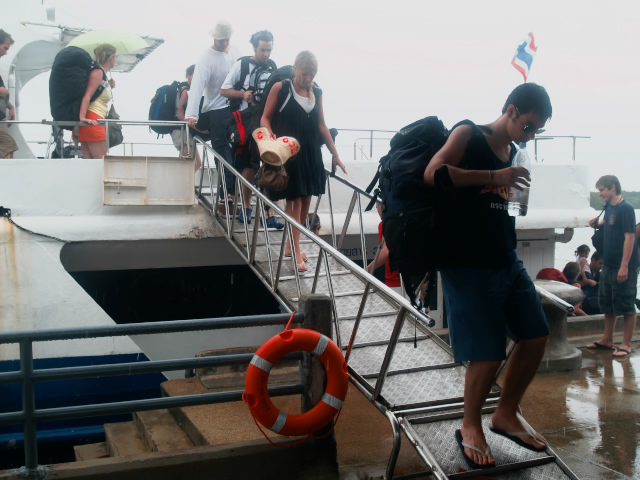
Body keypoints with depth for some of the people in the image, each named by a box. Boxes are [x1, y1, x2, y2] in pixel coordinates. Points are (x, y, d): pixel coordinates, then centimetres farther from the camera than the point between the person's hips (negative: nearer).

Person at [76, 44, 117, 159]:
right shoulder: (98, 72, -3)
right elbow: (87, 95, -15)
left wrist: (109, 86, 18)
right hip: (93, 120, -10)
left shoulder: (103, 75, 25)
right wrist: (82, 117, -24)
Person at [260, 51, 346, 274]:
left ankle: (291, 245, 20)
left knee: (306, 199, 6)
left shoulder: (317, 92, 9)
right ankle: (296, 252, -2)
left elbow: (321, 125, 13)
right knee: (295, 199, -6)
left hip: (311, 152, 5)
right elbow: (265, 118, -2)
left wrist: (335, 154, 12)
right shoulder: (280, 88, -4)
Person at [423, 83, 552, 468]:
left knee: (536, 336, 9)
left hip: (508, 259, 8)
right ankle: (471, 427, 18)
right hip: (470, 264, -8)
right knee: (489, 354, -8)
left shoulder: (511, 152, 15)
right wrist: (495, 176, -19)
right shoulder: (468, 134, -5)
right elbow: (434, 174, -21)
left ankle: (507, 414, 29)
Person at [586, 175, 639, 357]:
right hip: (609, 264, 9)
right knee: (607, 304, 16)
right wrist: (597, 223, 7)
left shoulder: (625, 208, -15)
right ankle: (607, 340, 27)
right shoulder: (609, 207, 9)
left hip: (624, 266, -9)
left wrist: (624, 266, -23)